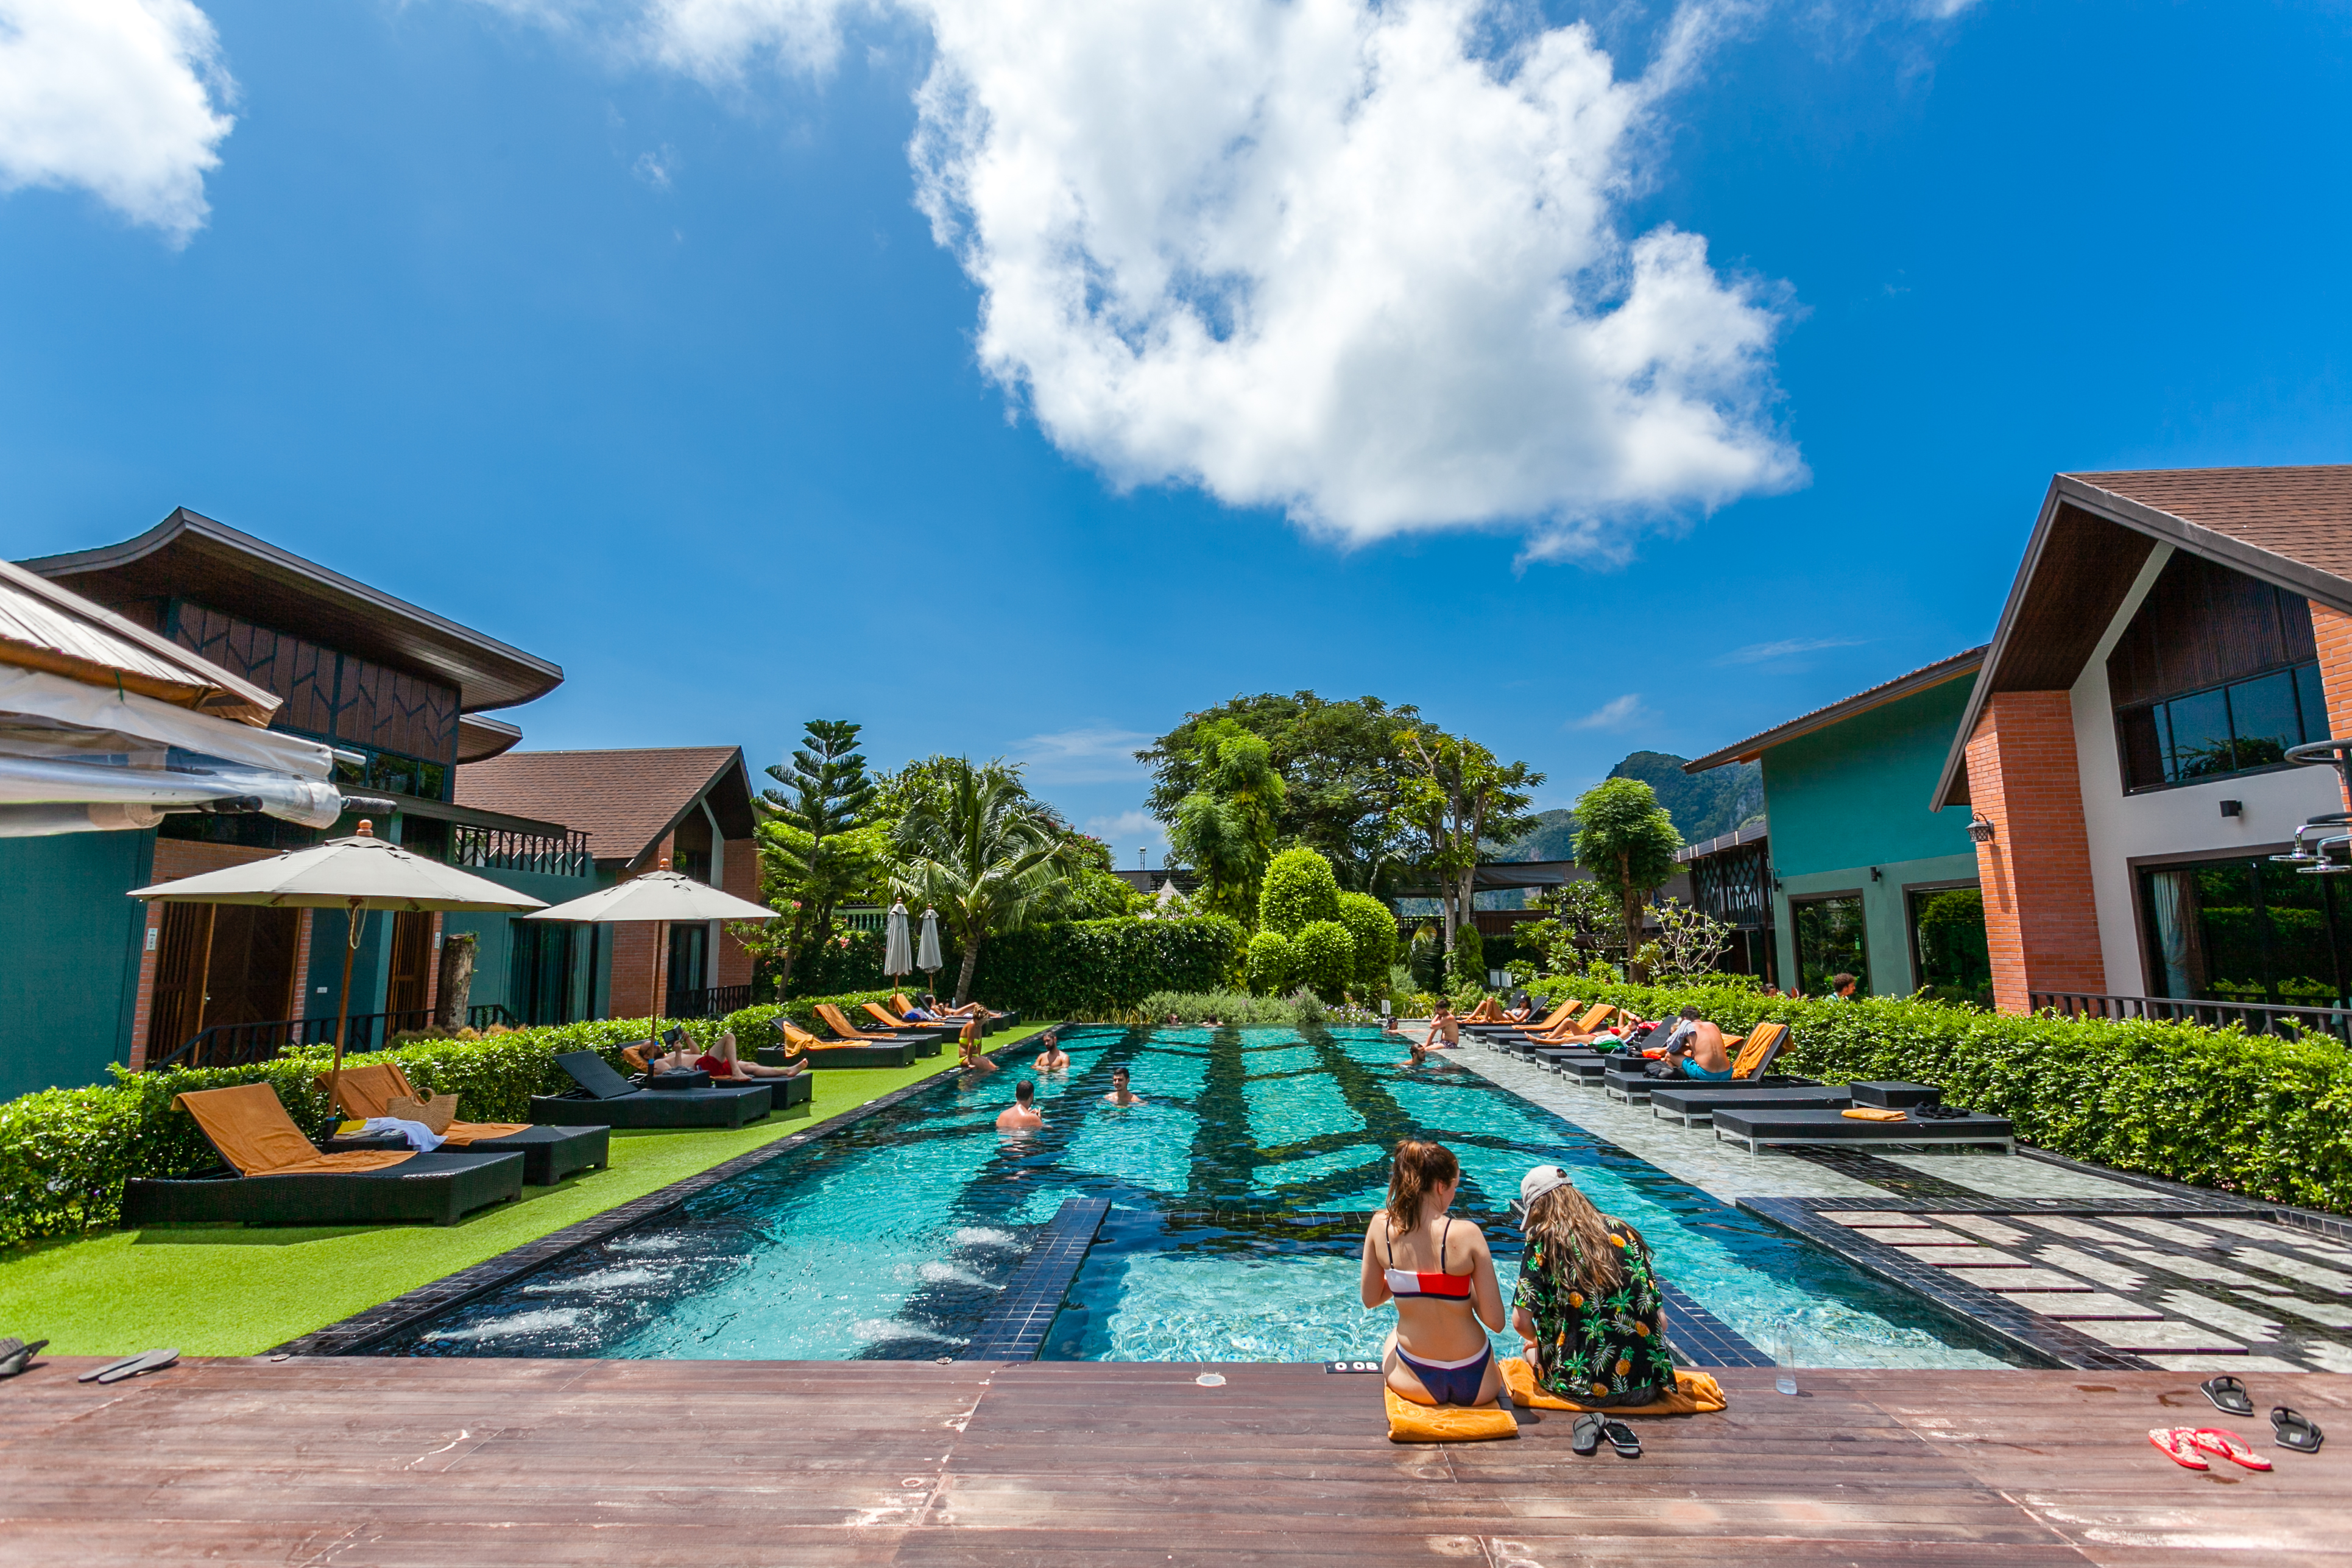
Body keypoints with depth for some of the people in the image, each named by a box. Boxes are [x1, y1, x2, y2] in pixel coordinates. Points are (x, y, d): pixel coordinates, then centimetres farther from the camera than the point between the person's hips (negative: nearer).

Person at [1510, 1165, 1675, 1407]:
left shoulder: (1543, 1239, -4)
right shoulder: (1624, 1232, 7)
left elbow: (1521, 1321, -8)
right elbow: (1661, 1321, 7)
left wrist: (1538, 1340, 13)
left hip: (1585, 1388, -4)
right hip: (1649, 1384, 4)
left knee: (1533, 1352, 28)